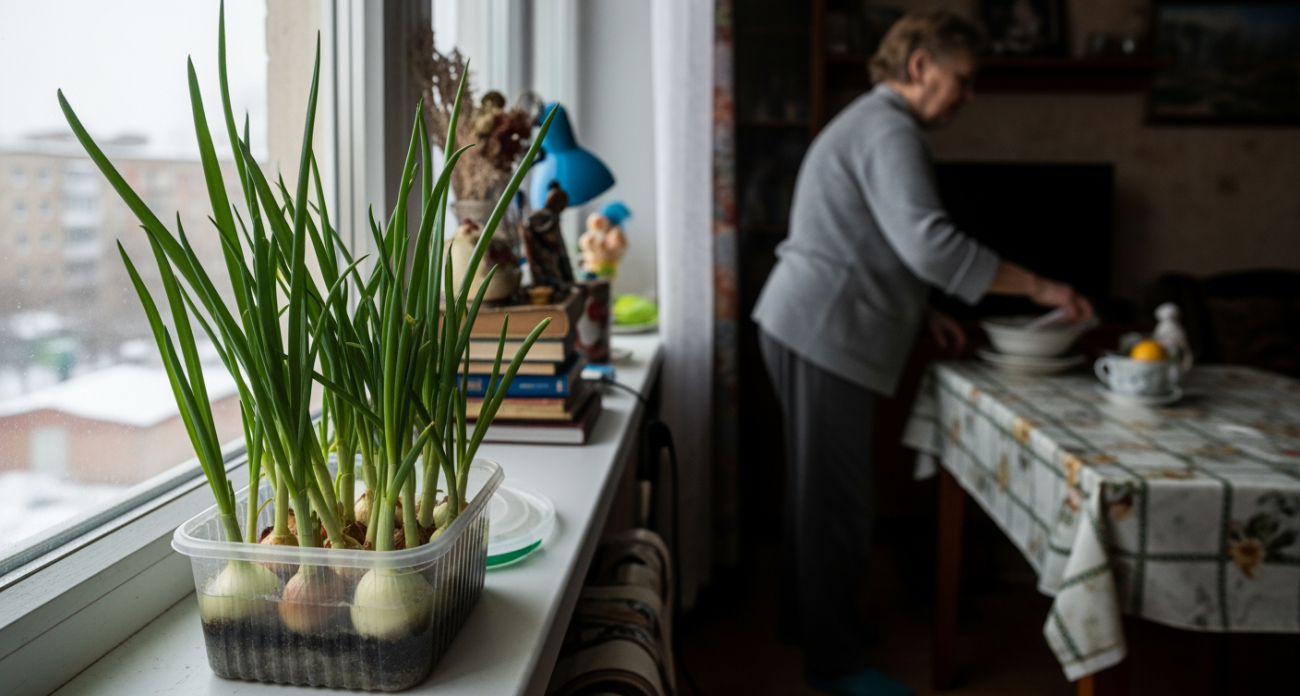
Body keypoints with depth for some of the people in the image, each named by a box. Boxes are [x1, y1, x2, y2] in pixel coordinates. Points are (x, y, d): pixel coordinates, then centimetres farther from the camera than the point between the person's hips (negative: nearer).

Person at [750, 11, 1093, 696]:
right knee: (838, 500, -2)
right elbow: (930, 243, -28)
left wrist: (923, 312, 19)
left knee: (817, 487, 20)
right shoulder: (890, 131, -15)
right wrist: (1039, 287, -21)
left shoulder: (869, 122, 20)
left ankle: (805, 618, 34)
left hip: (807, 328, 11)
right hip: (823, 335, -11)